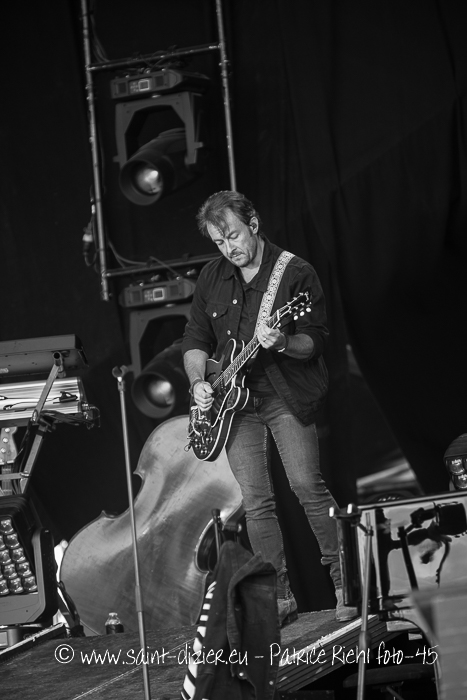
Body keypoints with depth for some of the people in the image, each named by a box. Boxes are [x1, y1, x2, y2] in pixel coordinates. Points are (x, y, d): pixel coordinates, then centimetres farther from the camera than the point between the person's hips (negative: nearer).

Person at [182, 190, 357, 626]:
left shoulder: (296, 273, -7)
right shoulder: (212, 278, 8)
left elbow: (316, 341, -10)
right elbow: (195, 340, 14)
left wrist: (284, 343, -30)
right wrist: (198, 381, -4)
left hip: (286, 395, -4)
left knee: (307, 487, -12)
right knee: (255, 501, 1)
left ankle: (344, 585, -1)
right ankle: (280, 598, 7)